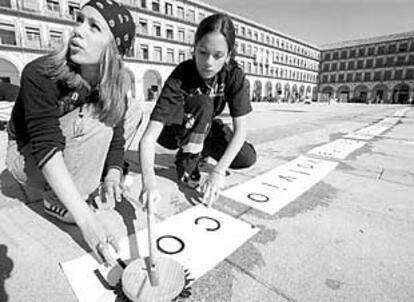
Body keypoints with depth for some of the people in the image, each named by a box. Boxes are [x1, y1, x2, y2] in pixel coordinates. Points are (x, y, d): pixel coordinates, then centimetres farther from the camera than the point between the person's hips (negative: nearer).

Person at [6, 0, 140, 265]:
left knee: (132, 109, -8)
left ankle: (89, 178, -2)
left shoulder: (118, 82, -15)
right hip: (28, 158, -4)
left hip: (71, 147, 5)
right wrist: (85, 217, -45)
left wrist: (112, 175, -28)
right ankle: (56, 201, -13)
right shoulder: (40, 74, -28)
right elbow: (47, 149, -37)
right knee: (93, 118, -32)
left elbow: (116, 135, -11)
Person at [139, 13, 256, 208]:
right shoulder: (181, 77, -32)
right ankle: (186, 162, -16)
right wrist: (149, 181, -55)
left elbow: (240, 129, -27)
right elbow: (148, 137, -39)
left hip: (205, 128, 4)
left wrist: (219, 171, -39)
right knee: (203, 103, -35)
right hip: (173, 130, -3)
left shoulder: (234, 75, -21)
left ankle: (203, 150, 9)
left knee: (247, 159, -18)